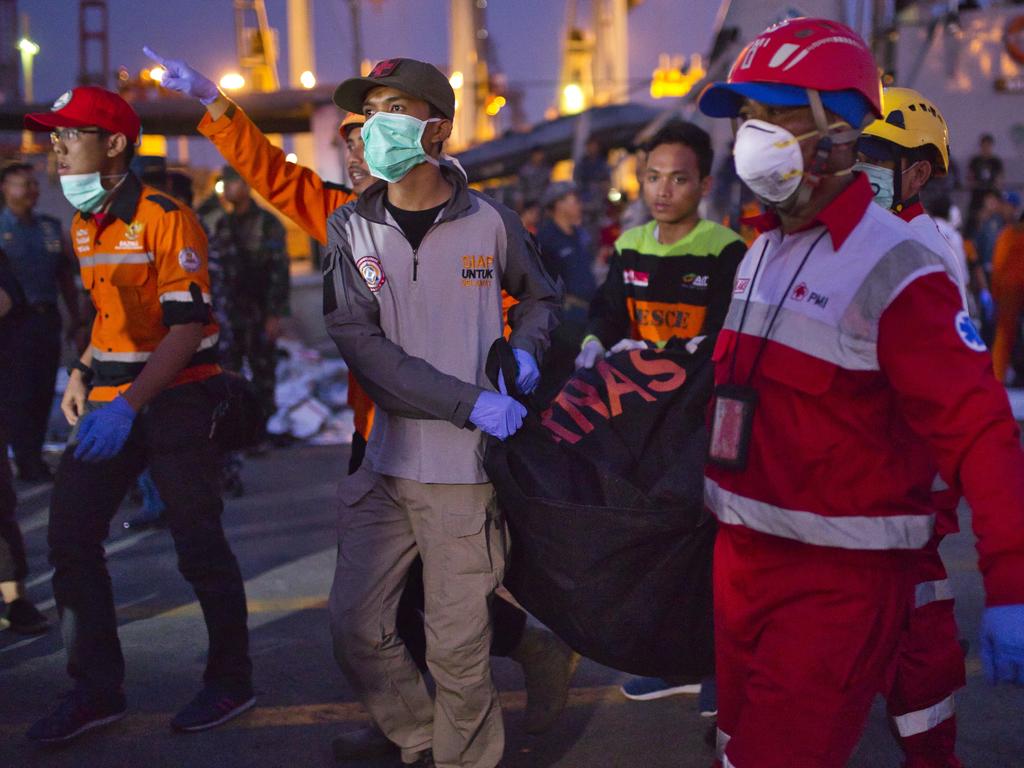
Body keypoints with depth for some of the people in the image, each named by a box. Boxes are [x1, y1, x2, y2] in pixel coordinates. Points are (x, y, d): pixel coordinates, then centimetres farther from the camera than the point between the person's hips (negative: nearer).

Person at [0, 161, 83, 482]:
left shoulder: (50, 227, 13)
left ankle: (34, 458, 18)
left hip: (47, 319, 5)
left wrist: (75, 316, 14)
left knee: (43, 393, 8)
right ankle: (28, 464, 3)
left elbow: (65, 274, 17)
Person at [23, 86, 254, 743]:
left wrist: (127, 407, -27)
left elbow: (187, 326, -20)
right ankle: (97, 690, 13)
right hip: (110, 398, 8)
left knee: (199, 545, -1)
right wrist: (83, 372, 9)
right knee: (70, 535, 2)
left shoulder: (166, 218, -14)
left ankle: (232, 681, 17)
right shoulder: (84, 226, 11)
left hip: (178, 398, -8)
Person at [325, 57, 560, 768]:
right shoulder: (350, 230, 3)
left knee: (458, 643, 1)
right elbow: (359, 344, -9)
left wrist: (526, 349, -2)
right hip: (381, 463, 2)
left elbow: (541, 295, 21)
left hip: (465, 470, -2)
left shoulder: (490, 222, 1)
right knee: (358, 627, 5)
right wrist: (470, 402, -17)